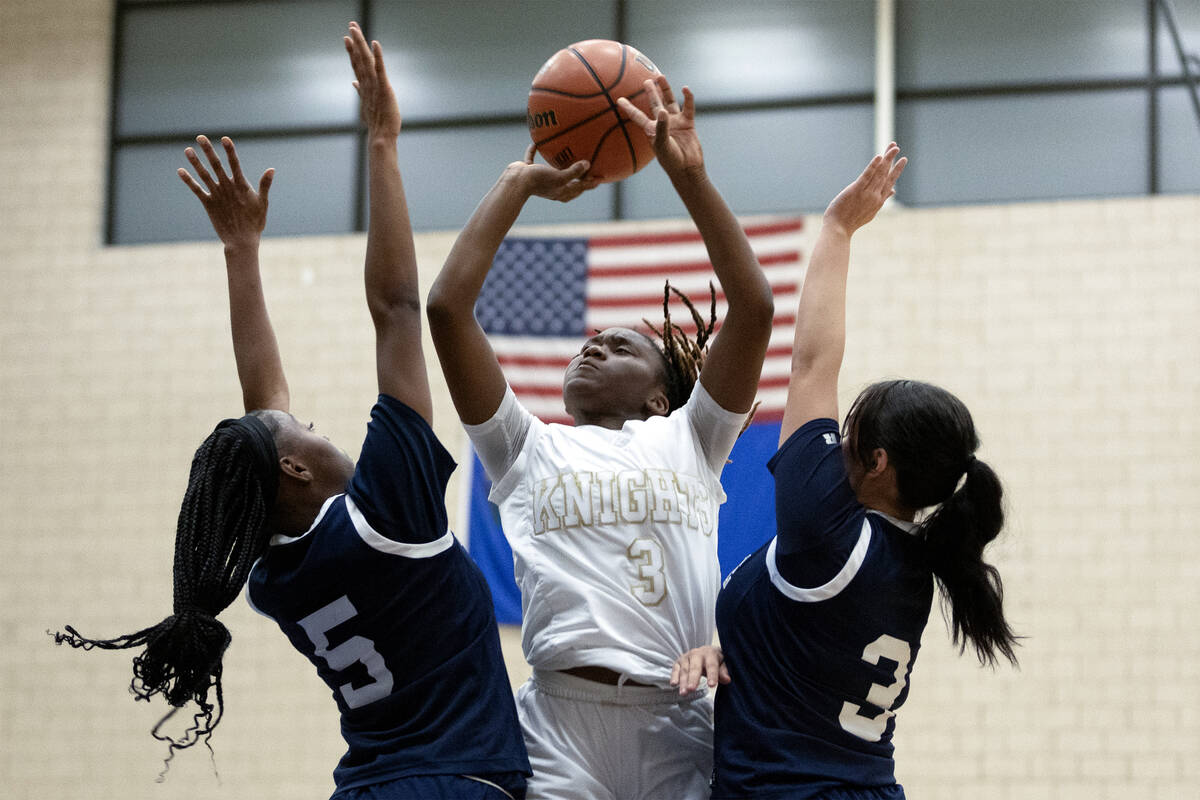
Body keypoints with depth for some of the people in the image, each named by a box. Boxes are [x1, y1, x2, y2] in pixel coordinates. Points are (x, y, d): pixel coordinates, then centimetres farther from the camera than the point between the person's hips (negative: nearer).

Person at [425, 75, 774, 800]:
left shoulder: (687, 441, 21)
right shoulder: (530, 449, 21)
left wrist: (689, 175, 12)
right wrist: (518, 185, 20)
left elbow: (754, 307, 12)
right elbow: (448, 307, 14)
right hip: (558, 720, 0)